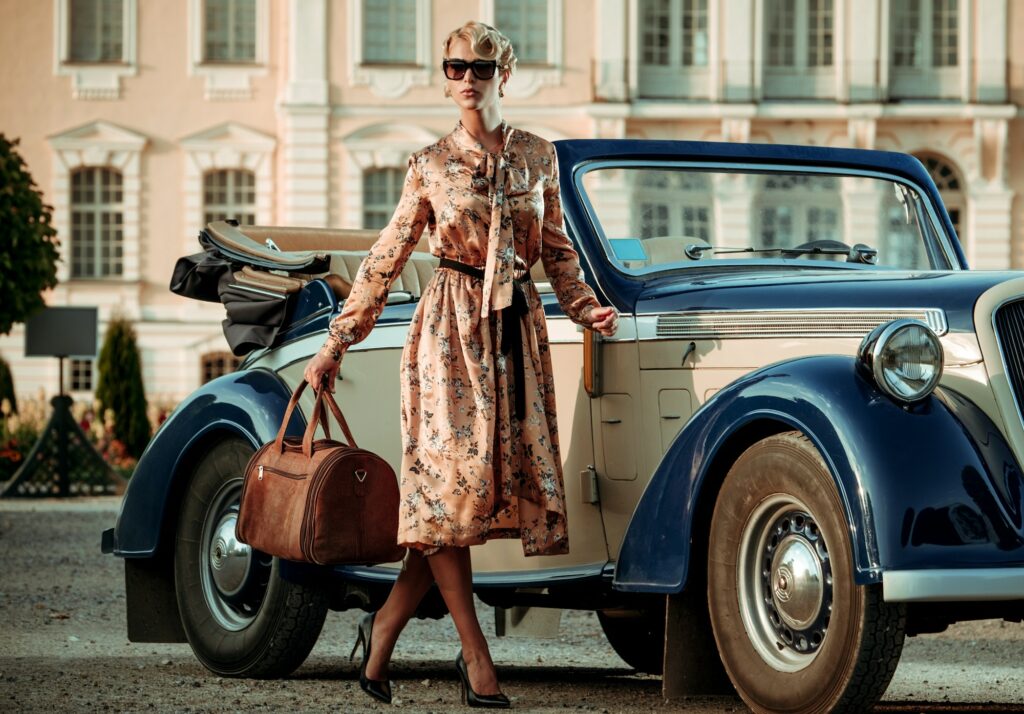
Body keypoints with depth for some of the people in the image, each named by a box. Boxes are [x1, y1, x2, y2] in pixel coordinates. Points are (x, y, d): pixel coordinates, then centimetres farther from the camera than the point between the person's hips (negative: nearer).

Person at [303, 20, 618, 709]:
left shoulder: (538, 156, 9)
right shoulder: (431, 165, 3)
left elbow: (558, 251, 16)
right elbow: (387, 259, 6)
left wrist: (587, 307, -1)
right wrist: (338, 343, 5)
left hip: (516, 330, 3)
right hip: (450, 326, -3)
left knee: (495, 478, -1)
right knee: (451, 477, -10)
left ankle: (385, 627, 10)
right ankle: (476, 656, -6)